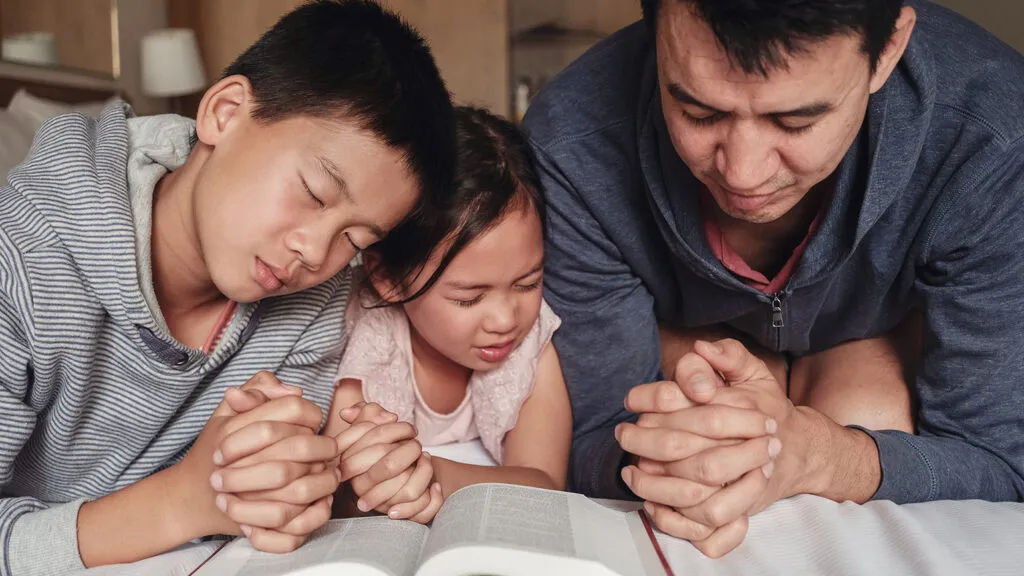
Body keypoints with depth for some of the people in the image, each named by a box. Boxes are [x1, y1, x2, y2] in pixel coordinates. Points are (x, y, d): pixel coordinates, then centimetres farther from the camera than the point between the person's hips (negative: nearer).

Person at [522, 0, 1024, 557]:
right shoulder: (569, 149, -35)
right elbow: (587, 443, -27)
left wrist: (815, 454, -51)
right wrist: (661, 464, -52)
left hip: (891, 331, 1)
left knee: (872, 418, -29)